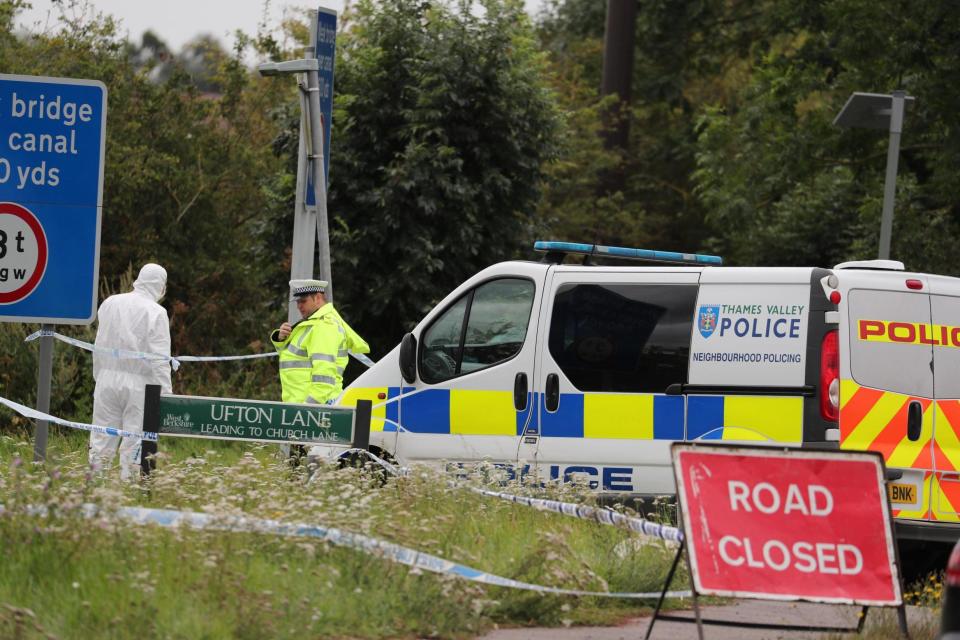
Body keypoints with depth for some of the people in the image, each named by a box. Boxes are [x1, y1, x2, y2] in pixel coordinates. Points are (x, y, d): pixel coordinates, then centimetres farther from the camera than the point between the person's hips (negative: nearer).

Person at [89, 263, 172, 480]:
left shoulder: (109, 303, 7)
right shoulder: (156, 313, -9)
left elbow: (99, 347, 12)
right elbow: (160, 358, -11)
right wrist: (166, 393, -9)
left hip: (107, 380, 4)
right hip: (138, 382, -4)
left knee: (102, 437, 7)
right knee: (135, 439, 1)